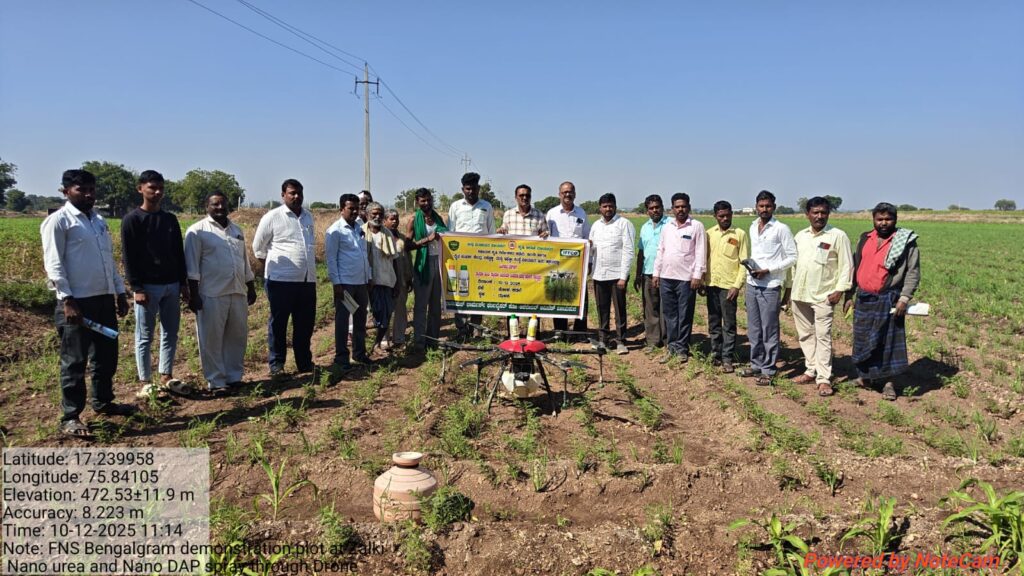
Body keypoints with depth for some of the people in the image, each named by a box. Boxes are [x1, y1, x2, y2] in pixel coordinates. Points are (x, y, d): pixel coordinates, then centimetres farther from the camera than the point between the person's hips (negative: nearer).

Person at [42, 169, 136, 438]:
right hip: (77, 302, -7)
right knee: (74, 362, 1)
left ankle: (103, 402, 32)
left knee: (107, 356, 16)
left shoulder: (99, 220, 16)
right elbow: (53, 264, -12)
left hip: (105, 299, 7)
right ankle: (70, 417, 11)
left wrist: (120, 292, 16)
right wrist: (67, 300, -18)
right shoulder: (58, 221, -7)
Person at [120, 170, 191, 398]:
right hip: (148, 286, -5)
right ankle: (145, 383, 10)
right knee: (145, 336, 2)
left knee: (170, 333, 10)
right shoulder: (132, 220, -5)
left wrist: (183, 283, 9)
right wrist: (137, 288, -14)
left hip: (172, 285, 6)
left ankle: (166, 378, 20)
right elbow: (128, 257, -9)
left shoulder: (170, 219, 11)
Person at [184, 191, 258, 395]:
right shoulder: (197, 231, -3)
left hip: (238, 292, 6)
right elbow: (192, 266, -7)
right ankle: (216, 382, 8)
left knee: (237, 337, 10)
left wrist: (251, 288, 18)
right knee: (212, 340, 1)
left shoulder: (236, 230, 16)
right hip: (211, 294, -6)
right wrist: (193, 294, -12)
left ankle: (234, 377, 21)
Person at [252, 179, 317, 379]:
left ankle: (304, 363, 22)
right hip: (281, 280, -5)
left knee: (305, 324, 11)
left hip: (307, 280, 5)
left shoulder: (308, 217, 12)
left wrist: (311, 268, 14)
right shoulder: (272, 217, -4)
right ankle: (276, 364, 13)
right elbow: (258, 248, 4)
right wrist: (271, 268, 7)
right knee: (278, 323, 4)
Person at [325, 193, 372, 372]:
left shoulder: (359, 229, 12)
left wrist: (369, 277, 14)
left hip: (362, 282, 7)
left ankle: (359, 353, 27)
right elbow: (330, 258, -11)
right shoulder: (335, 231, -9)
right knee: (342, 321, 0)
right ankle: (341, 358, 8)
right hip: (345, 283, -7)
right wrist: (337, 283, -15)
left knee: (360, 319, 14)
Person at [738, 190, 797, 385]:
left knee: (769, 331, 0)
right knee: (753, 329, 13)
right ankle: (756, 364, 24)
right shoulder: (752, 227, 11)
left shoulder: (781, 229, -8)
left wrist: (768, 270, -15)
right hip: (752, 284, 6)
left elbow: (792, 257, -8)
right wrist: (750, 266, 2)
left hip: (770, 287, -6)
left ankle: (768, 369, 9)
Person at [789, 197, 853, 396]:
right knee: (805, 335, 12)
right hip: (799, 294, 5)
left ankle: (824, 379, -1)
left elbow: (846, 265, -6)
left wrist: (840, 289, -12)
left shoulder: (838, 236, -5)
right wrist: (790, 287, 13)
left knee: (823, 337, -6)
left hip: (823, 296, -5)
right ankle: (811, 371, 23)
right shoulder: (800, 236, 10)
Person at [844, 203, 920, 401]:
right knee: (862, 339, 12)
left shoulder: (906, 241, -3)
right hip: (863, 299, 5)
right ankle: (864, 376, 28)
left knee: (889, 341, 0)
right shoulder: (865, 239, 11)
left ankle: (889, 383, 9)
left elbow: (913, 272, -7)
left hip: (888, 300, -5)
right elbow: (855, 267, 15)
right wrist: (849, 296, 11)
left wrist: (904, 298, -17)